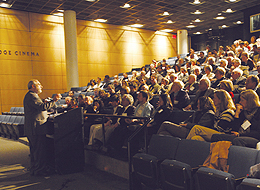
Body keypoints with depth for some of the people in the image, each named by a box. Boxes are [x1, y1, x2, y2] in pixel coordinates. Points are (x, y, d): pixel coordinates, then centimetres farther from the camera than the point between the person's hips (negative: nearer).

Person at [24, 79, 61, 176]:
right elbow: (43, 107, -27)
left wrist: (44, 103, 13)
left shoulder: (30, 96, 21)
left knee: (35, 149, 17)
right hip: (37, 128, -11)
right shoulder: (32, 96, -15)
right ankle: (39, 170, 2)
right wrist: (54, 100, -24)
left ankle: (34, 169, 26)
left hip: (32, 129, 11)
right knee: (40, 150, -5)